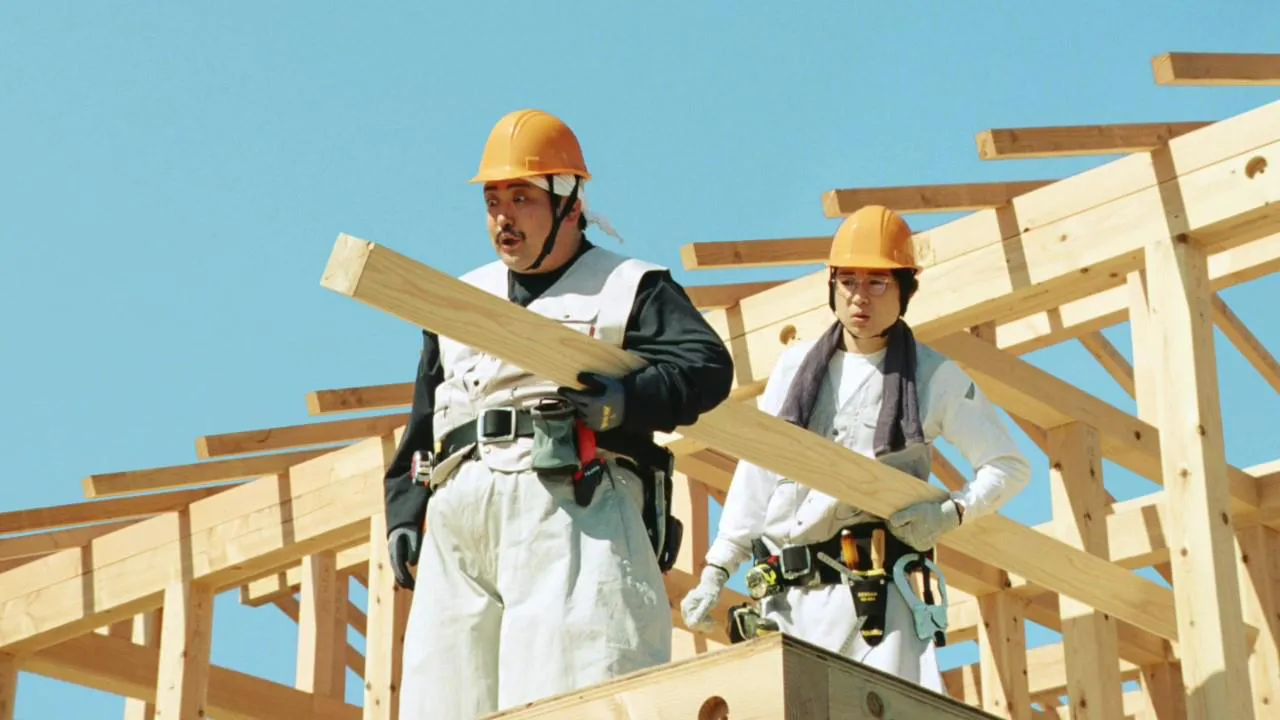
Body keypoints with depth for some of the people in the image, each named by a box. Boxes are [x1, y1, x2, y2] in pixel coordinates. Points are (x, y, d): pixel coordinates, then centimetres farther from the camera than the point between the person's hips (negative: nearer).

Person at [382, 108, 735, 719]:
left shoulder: (628, 287, 12)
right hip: (457, 519, 5)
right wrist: (403, 513, 17)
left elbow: (707, 365, -3)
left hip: (574, 512, -5)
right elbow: (421, 426, 29)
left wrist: (624, 400, -19)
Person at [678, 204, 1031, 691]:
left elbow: (1009, 466, 11)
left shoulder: (935, 378, 5)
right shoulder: (795, 366, 13)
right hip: (786, 598, 3)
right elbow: (757, 476, 16)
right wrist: (715, 572, 12)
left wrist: (952, 511, -7)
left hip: (879, 595, -3)